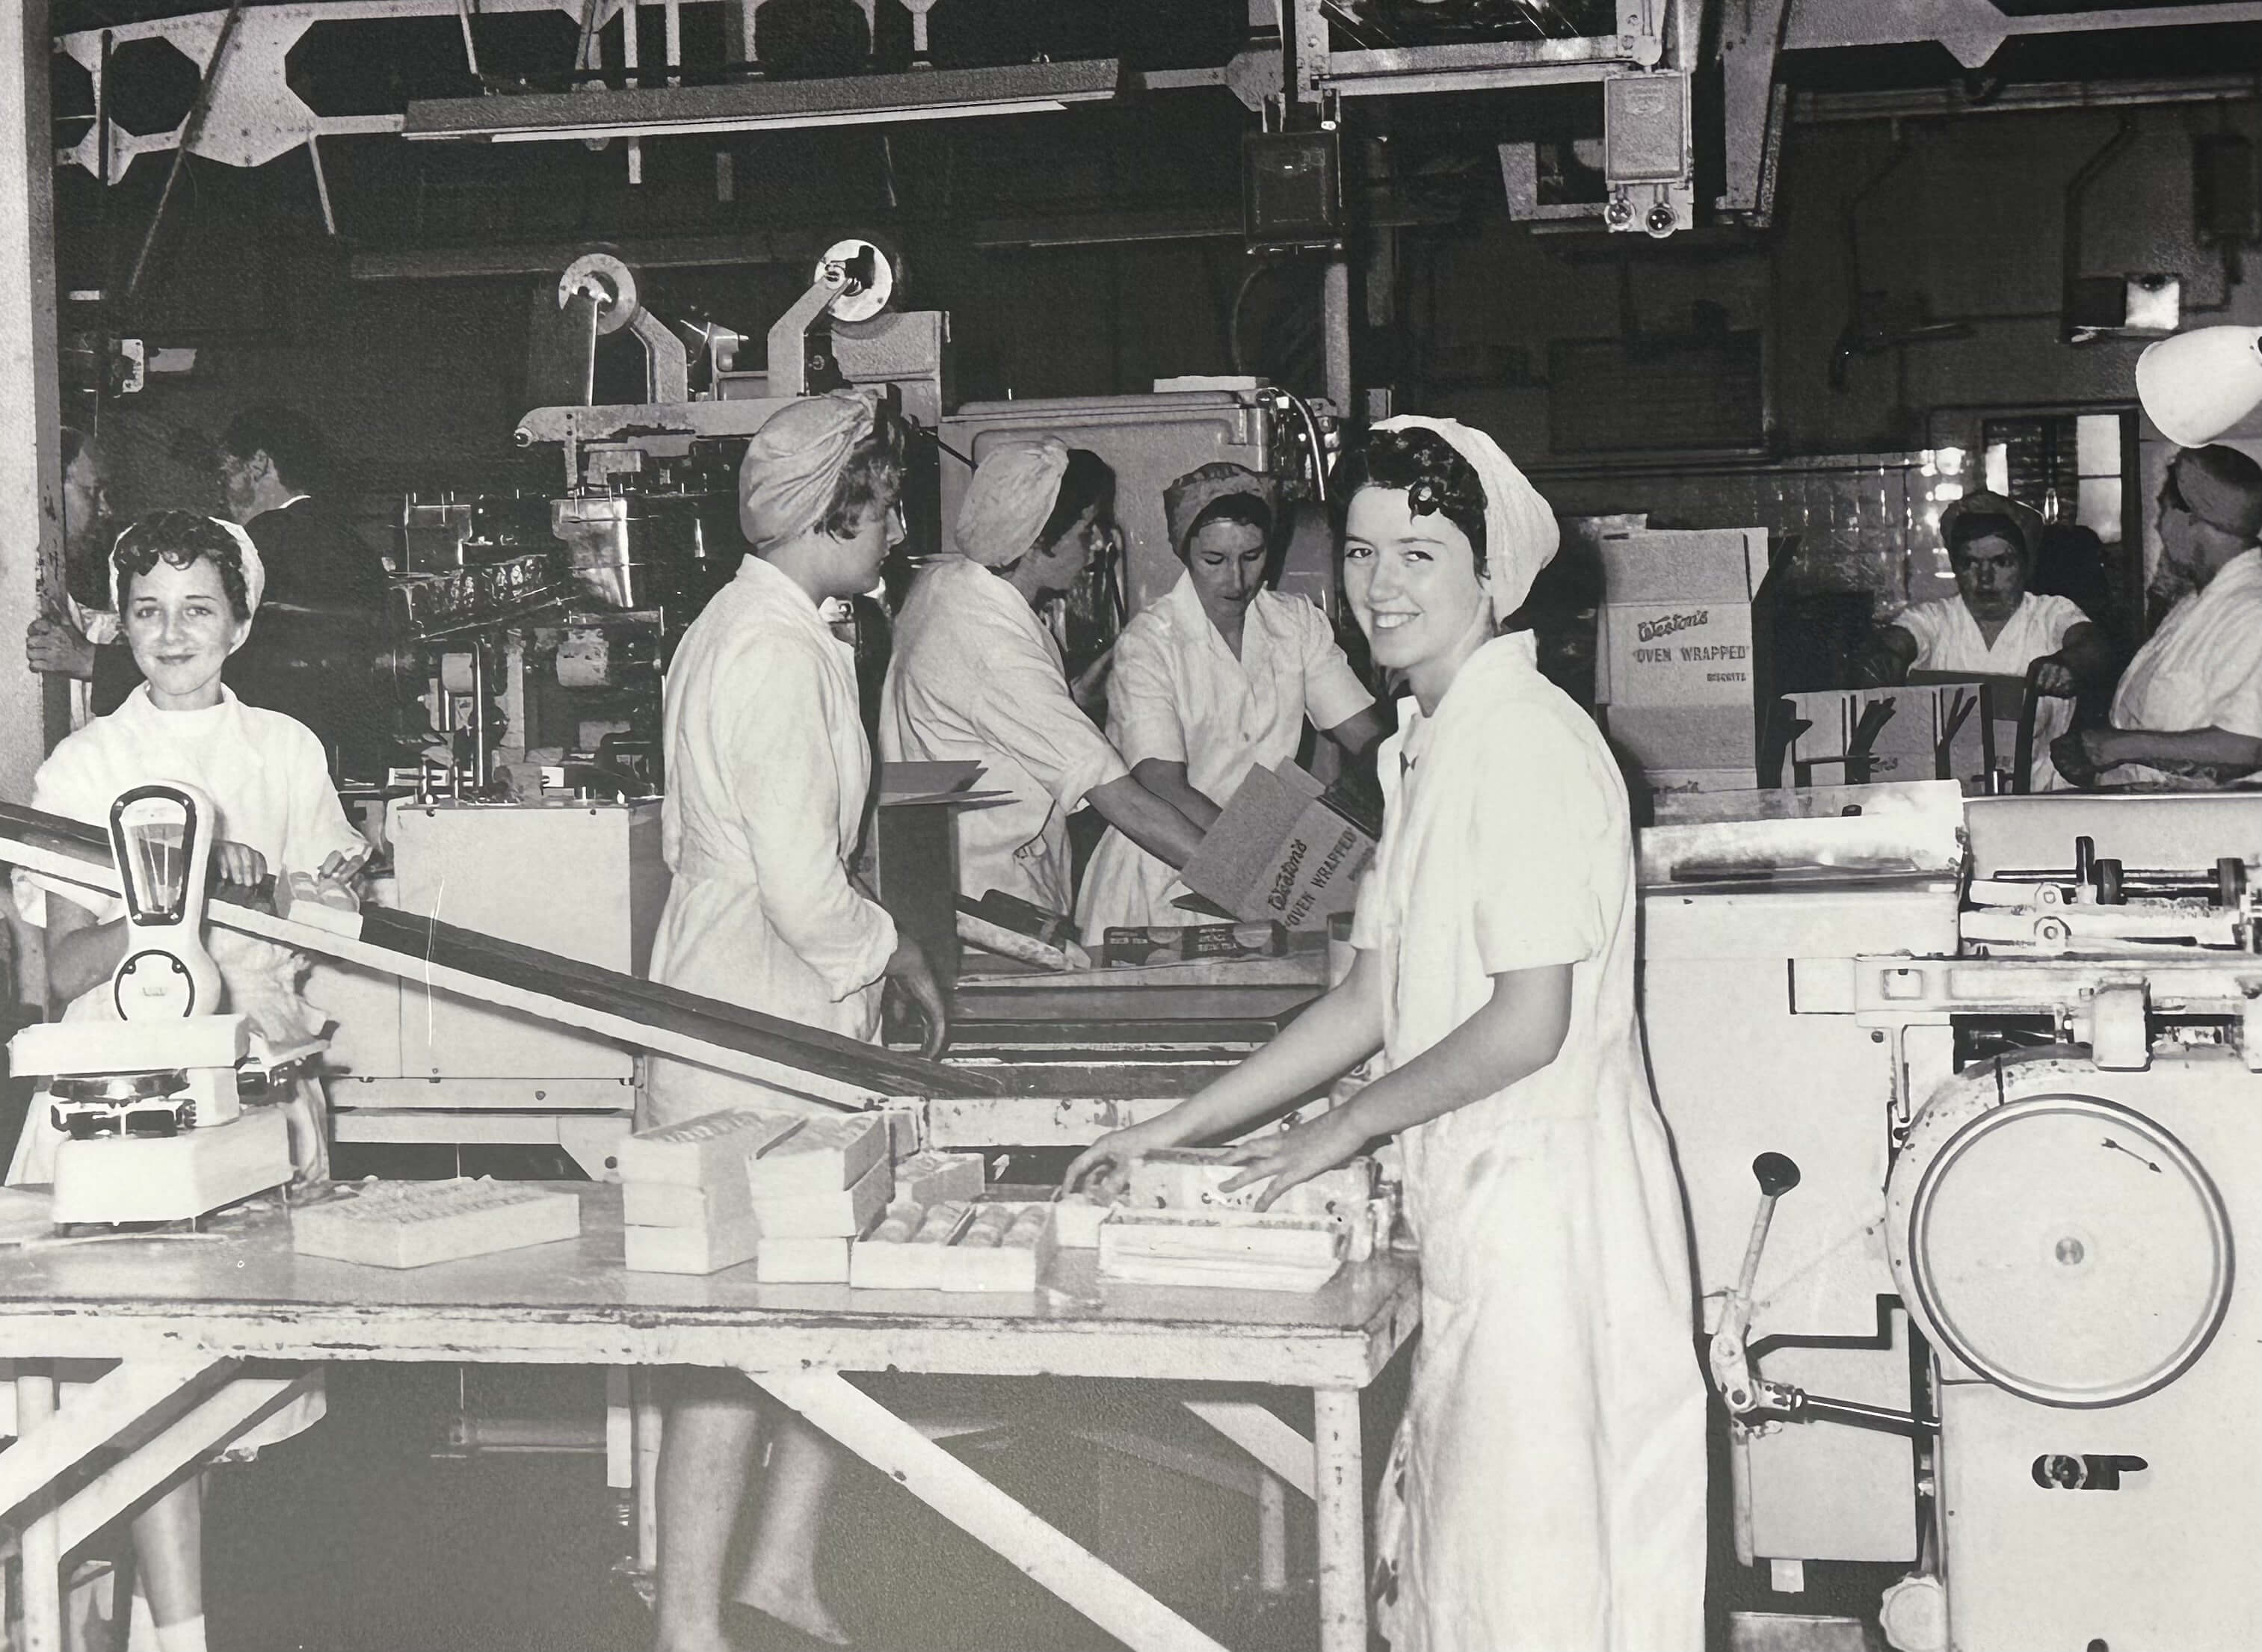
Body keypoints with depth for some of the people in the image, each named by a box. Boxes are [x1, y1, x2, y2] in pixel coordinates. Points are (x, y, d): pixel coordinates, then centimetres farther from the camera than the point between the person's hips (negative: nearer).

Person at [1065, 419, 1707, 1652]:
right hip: (1475, 1204, 9)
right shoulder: (1425, 750, 13)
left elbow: (1527, 1026, -19)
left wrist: (1347, 1126, -8)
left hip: (1543, 1205, -9)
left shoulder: (1527, 743, -16)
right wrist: (1177, 1130, 14)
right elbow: (1371, 1002, 16)